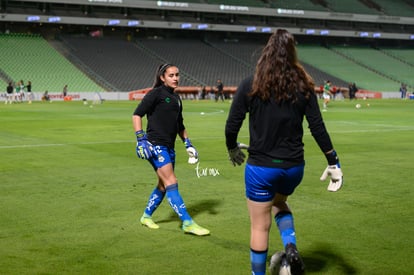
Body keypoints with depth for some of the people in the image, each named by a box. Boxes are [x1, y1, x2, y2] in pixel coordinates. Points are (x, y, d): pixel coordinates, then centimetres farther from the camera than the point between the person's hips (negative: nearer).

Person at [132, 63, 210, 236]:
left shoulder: (176, 99, 17)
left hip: (169, 147, 8)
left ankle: (146, 216, 30)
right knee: (171, 183, -12)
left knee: (164, 185, 12)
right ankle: (187, 223, -14)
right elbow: (137, 115, -9)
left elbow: (180, 126, 27)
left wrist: (188, 144, 21)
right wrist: (140, 139, -17)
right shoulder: (156, 94, -5)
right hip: (155, 145, -8)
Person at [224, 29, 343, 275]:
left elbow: (232, 125, -6)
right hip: (293, 166, 3)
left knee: (260, 226, 11)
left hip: (261, 167, -3)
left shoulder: (250, 85, -9)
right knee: (279, 202, 31)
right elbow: (318, 127, -5)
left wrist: (232, 149, 14)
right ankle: (291, 248, 9)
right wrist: (334, 162, 4)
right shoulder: (303, 85, -5)